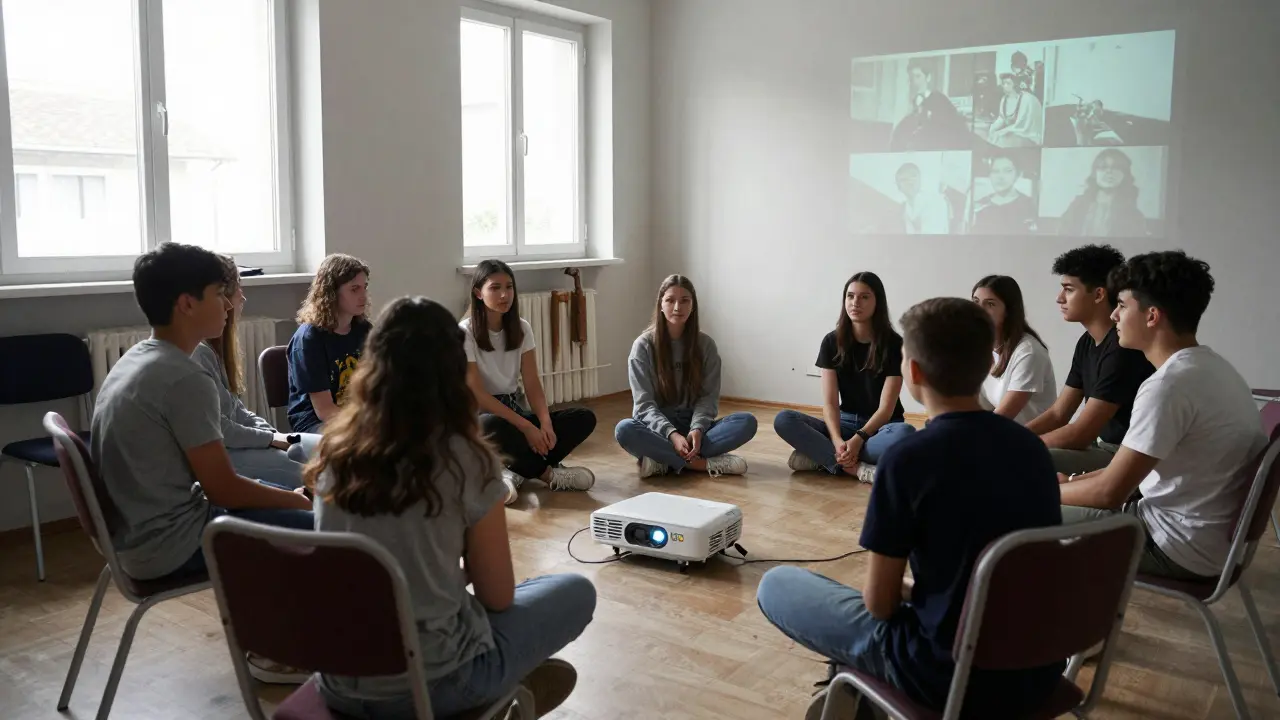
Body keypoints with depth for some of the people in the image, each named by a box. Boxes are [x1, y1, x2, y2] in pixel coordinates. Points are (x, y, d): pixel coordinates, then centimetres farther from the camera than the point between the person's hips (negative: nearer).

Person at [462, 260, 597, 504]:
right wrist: (526, 426, -25)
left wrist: (545, 423, -22)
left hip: (516, 410, 6)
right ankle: (548, 473, -19)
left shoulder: (522, 328, 4)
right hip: (481, 416, -5)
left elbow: (533, 385, -1)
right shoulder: (464, 332, -13)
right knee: (492, 427, -43)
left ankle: (516, 472, -24)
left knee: (584, 418, -15)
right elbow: (477, 393, -18)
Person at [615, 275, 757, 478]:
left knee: (747, 422, -23)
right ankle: (703, 463, -30)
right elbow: (644, 404, -11)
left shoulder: (705, 344, 2)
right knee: (624, 429, -35)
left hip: (693, 426, 3)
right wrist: (672, 434, -28)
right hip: (657, 428, -2)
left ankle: (662, 460, -28)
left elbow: (709, 396, -2)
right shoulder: (643, 346, -5)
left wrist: (697, 429, -24)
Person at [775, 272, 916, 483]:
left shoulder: (894, 344, -9)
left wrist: (858, 439, -31)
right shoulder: (832, 342, -2)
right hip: (846, 422, 2)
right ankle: (859, 468, -32)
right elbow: (830, 402, -9)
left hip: (881, 426, -2)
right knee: (784, 420, -23)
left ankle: (820, 456, -27)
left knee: (904, 433, -39)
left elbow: (886, 407, -14)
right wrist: (838, 441, -28)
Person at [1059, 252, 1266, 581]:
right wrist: (1071, 481, 10)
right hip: (1207, 535, 9)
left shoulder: (1170, 385, -25)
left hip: (1184, 547, -9)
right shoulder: (1208, 368, 6)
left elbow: (1110, 492, -21)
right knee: (1064, 502, 18)